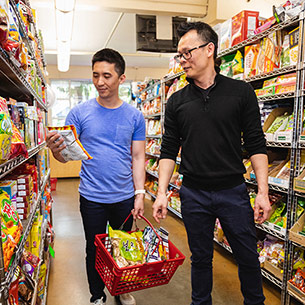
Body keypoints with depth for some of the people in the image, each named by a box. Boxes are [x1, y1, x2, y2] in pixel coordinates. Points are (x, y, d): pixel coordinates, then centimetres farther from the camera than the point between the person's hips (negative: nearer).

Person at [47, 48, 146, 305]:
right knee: (95, 250, 15)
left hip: (124, 198, 1)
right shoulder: (80, 113, -4)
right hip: (92, 198, -1)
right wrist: (55, 149, -27)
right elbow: (66, 155, -4)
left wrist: (140, 193, -5)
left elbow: (138, 157, 1)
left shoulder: (135, 116, -1)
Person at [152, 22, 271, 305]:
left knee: (248, 256, 14)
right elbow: (168, 151, 4)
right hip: (193, 194, 1)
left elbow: (256, 145, -2)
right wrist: (162, 192, -4)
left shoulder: (241, 92, -2)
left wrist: (263, 191, -8)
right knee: (200, 258, 15)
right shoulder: (177, 101, 3)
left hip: (233, 191, 0)